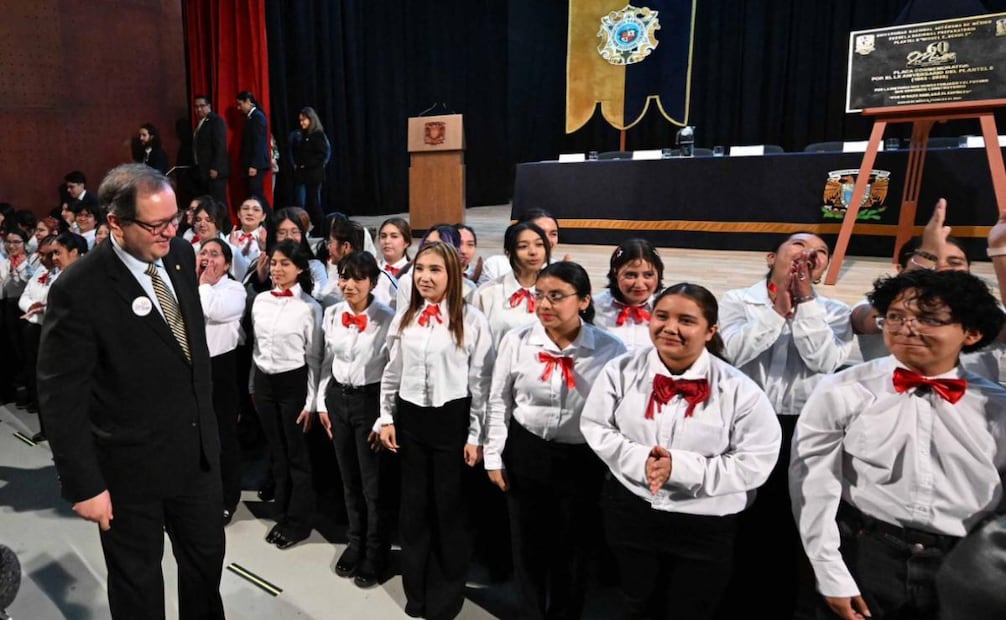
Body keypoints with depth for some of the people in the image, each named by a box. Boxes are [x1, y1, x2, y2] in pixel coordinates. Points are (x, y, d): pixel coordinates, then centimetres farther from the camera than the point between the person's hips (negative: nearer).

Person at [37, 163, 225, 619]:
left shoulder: (181, 256, -4)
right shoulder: (79, 291, -23)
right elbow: (60, 400, -17)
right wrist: (83, 485, -15)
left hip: (197, 448, 6)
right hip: (131, 466, -5)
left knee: (207, 557, 22)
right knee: (137, 580, 18)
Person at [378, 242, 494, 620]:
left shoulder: (471, 320, -10)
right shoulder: (403, 317, 4)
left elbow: (481, 383, -8)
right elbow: (392, 373, 11)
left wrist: (476, 436, -9)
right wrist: (386, 418, 7)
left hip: (452, 420, -4)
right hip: (410, 418, 4)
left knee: (450, 507, 9)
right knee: (413, 506, 14)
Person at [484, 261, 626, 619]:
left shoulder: (609, 349, -14)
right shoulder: (517, 340, -10)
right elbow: (498, 402, 0)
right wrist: (494, 457, 2)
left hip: (582, 461, -1)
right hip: (525, 453, 2)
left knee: (574, 550, 16)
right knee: (527, 545, 18)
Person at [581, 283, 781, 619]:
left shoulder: (738, 389, -17)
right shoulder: (622, 370, -9)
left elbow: (755, 462, -15)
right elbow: (595, 426, -2)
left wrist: (682, 467, -24)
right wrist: (639, 460, -19)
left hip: (706, 525, -2)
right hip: (631, 511, 2)